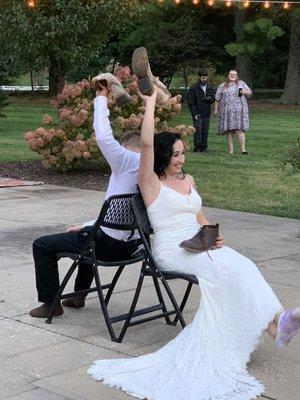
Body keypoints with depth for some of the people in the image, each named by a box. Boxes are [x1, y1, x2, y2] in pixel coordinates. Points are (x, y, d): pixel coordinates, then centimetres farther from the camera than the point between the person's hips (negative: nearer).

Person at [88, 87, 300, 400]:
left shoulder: (188, 180, 18)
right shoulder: (151, 183, -3)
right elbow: (146, 142, -18)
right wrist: (151, 101, -13)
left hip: (200, 244, 6)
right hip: (171, 250, -6)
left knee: (242, 266, -25)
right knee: (225, 270, -30)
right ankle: (273, 324, -34)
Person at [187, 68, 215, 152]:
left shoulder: (210, 88, 10)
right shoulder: (194, 88, -2)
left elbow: (213, 99, 13)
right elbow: (190, 102, -4)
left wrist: (209, 99, -12)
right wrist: (194, 113, -11)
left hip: (206, 114, 4)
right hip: (197, 114, -4)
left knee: (205, 131, 4)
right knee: (198, 130, -9)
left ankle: (203, 147, 12)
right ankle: (197, 147, -2)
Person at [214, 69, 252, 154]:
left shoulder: (241, 84, 14)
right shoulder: (222, 86, 14)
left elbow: (250, 93, 15)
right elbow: (217, 99, 14)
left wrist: (245, 92, -6)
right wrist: (216, 109, 9)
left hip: (239, 111, -1)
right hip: (226, 111, 1)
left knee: (239, 129, -10)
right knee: (229, 130, 1)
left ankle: (243, 149, -11)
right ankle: (230, 150, 6)